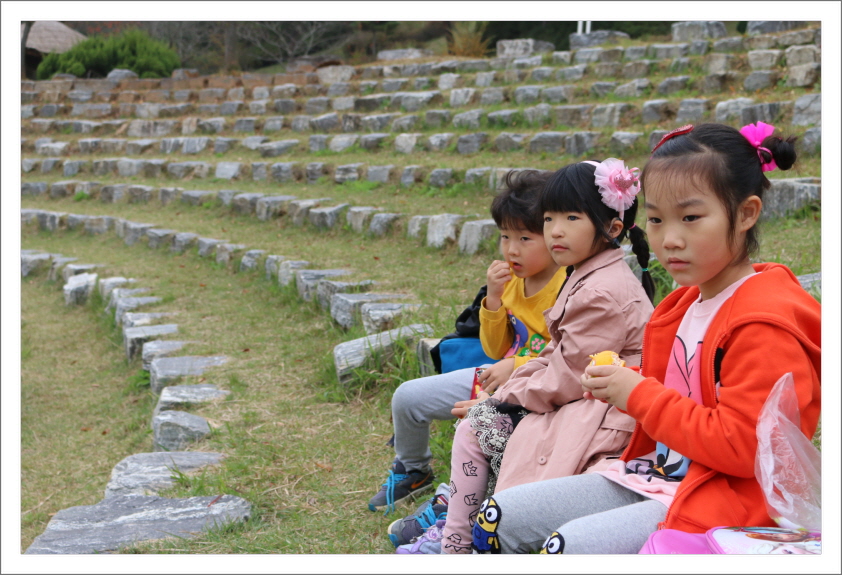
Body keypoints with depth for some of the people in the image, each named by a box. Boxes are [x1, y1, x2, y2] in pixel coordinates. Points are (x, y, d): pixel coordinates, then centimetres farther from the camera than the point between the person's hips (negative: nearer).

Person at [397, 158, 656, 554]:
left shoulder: (602, 293, -22)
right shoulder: (588, 277, 12)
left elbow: (565, 380, -20)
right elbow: (556, 357, 14)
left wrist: (501, 398, -7)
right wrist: (508, 385, 1)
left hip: (598, 421, -10)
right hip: (578, 406, 10)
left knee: (476, 428, -6)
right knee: (473, 425, 11)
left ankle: (455, 545, 7)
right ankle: (454, 527, 15)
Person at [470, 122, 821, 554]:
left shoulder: (764, 323, -18)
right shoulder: (688, 302, 11)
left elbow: (741, 446, -23)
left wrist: (640, 395, -17)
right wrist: (621, 384, 5)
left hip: (720, 500, -9)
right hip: (653, 476, 9)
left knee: (569, 546, -28)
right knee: (499, 518, 2)